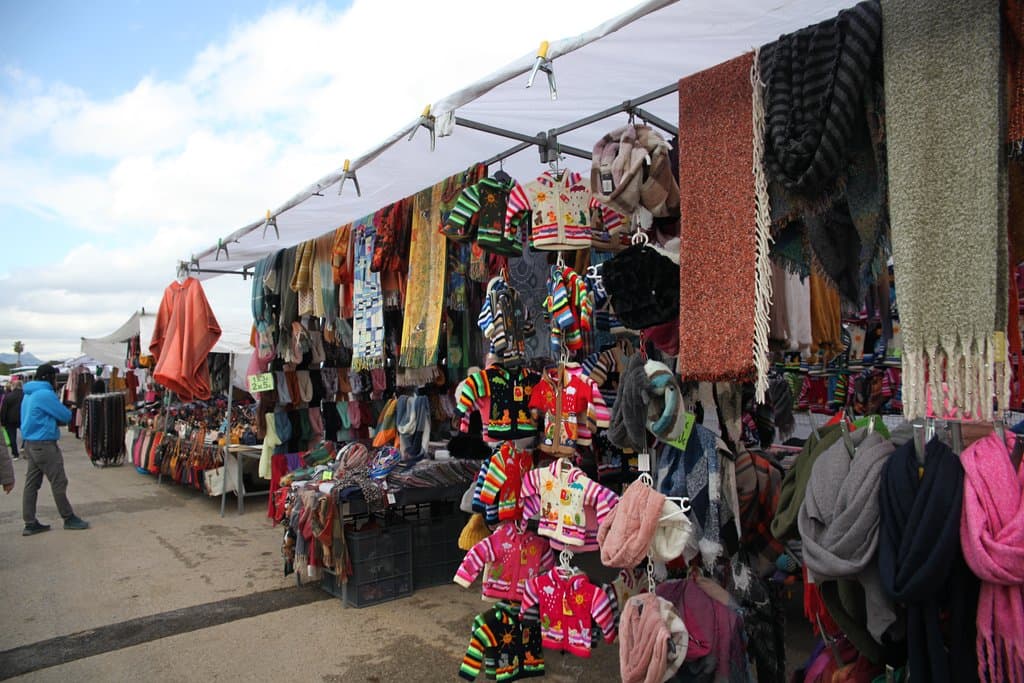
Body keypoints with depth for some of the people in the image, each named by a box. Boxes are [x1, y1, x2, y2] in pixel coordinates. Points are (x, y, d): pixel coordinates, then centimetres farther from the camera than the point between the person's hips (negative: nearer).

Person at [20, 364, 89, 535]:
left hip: (31, 444, 10)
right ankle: (69, 519, 6)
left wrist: (54, 414, 7)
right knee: (59, 482, -1)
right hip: (44, 444, -10)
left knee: (31, 483, 9)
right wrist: (62, 410, 9)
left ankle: (30, 523, 12)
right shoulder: (46, 394, -16)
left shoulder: (29, 395, 14)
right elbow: (66, 416, -12)